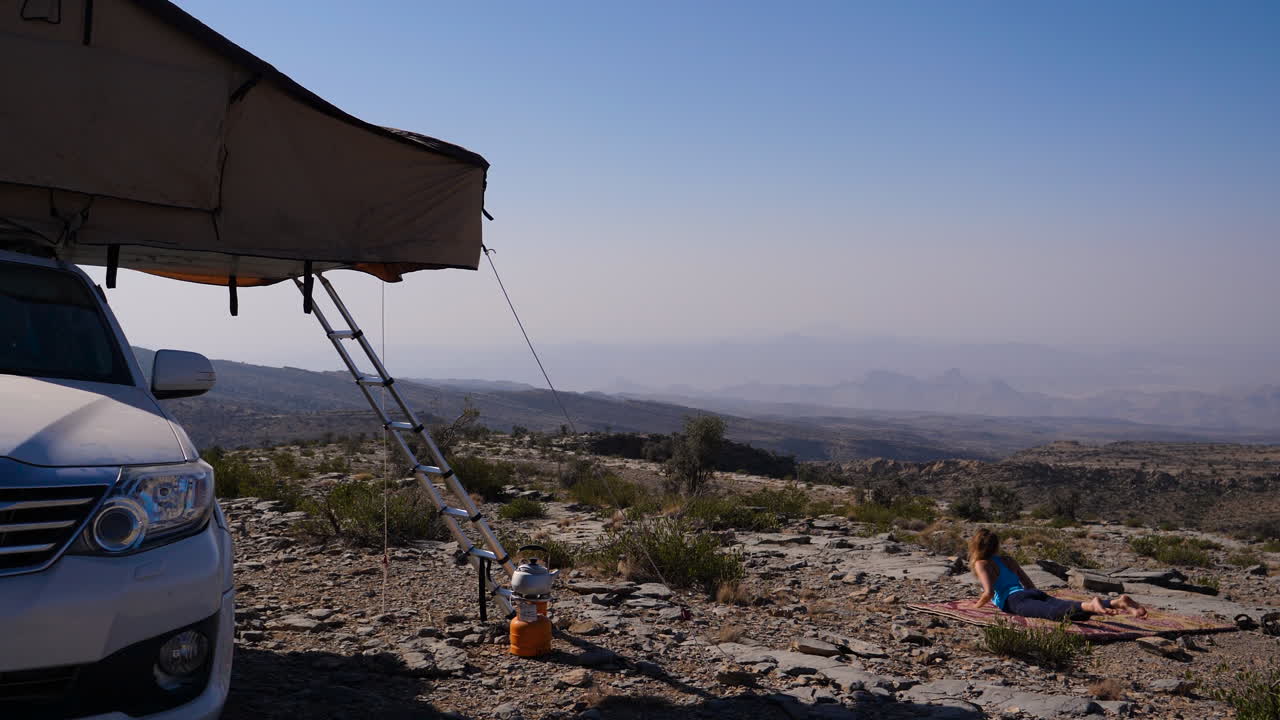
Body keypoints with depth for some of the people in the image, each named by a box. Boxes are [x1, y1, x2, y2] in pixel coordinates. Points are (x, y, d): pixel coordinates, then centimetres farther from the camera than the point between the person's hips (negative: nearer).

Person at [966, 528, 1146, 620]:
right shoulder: (1009, 561, 35)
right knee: (1074, 609, -16)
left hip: (1016, 600, -7)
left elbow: (989, 592, -5)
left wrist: (977, 605, 16)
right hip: (1037, 594, 7)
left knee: (1054, 612, -36)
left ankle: (1090, 605, -63)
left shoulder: (982, 564, 14)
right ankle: (1117, 602, -37)